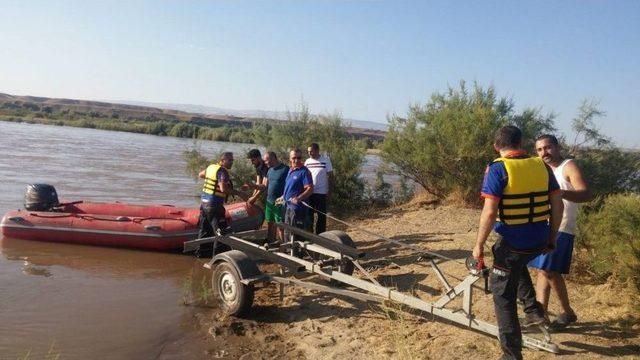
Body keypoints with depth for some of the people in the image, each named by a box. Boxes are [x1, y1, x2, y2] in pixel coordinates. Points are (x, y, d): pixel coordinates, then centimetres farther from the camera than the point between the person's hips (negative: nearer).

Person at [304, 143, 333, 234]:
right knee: (308, 215, 9)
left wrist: (329, 191, -6)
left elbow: (330, 176, -2)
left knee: (321, 215, 6)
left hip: (321, 192, -3)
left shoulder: (325, 160, -4)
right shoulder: (307, 161, 5)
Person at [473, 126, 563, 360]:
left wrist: (479, 244, -8)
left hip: (512, 241, -5)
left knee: (503, 295, 9)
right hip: (539, 240, 6)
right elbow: (557, 205, 6)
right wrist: (552, 236, 19)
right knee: (518, 265, 37)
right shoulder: (541, 166, 3)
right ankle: (533, 310, 30)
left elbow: (489, 212, -18)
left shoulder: (497, 169, -12)